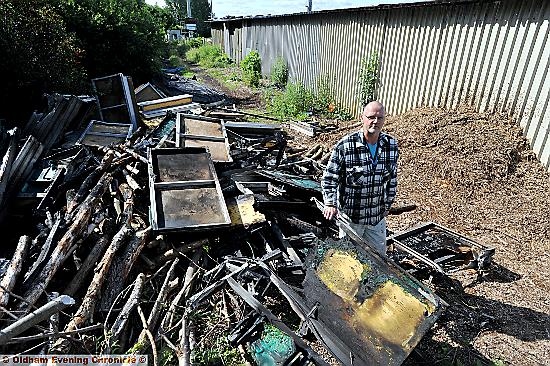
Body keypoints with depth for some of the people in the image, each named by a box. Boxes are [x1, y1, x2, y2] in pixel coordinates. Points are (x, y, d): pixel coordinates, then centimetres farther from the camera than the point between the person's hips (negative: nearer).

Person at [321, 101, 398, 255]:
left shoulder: (391, 145, -3)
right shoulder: (345, 146, -18)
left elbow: (392, 178, 8)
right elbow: (329, 177, -12)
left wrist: (388, 204, 12)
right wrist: (330, 203, -21)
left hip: (377, 215, 4)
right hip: (350, 215, -4)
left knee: (379, 254, 20)